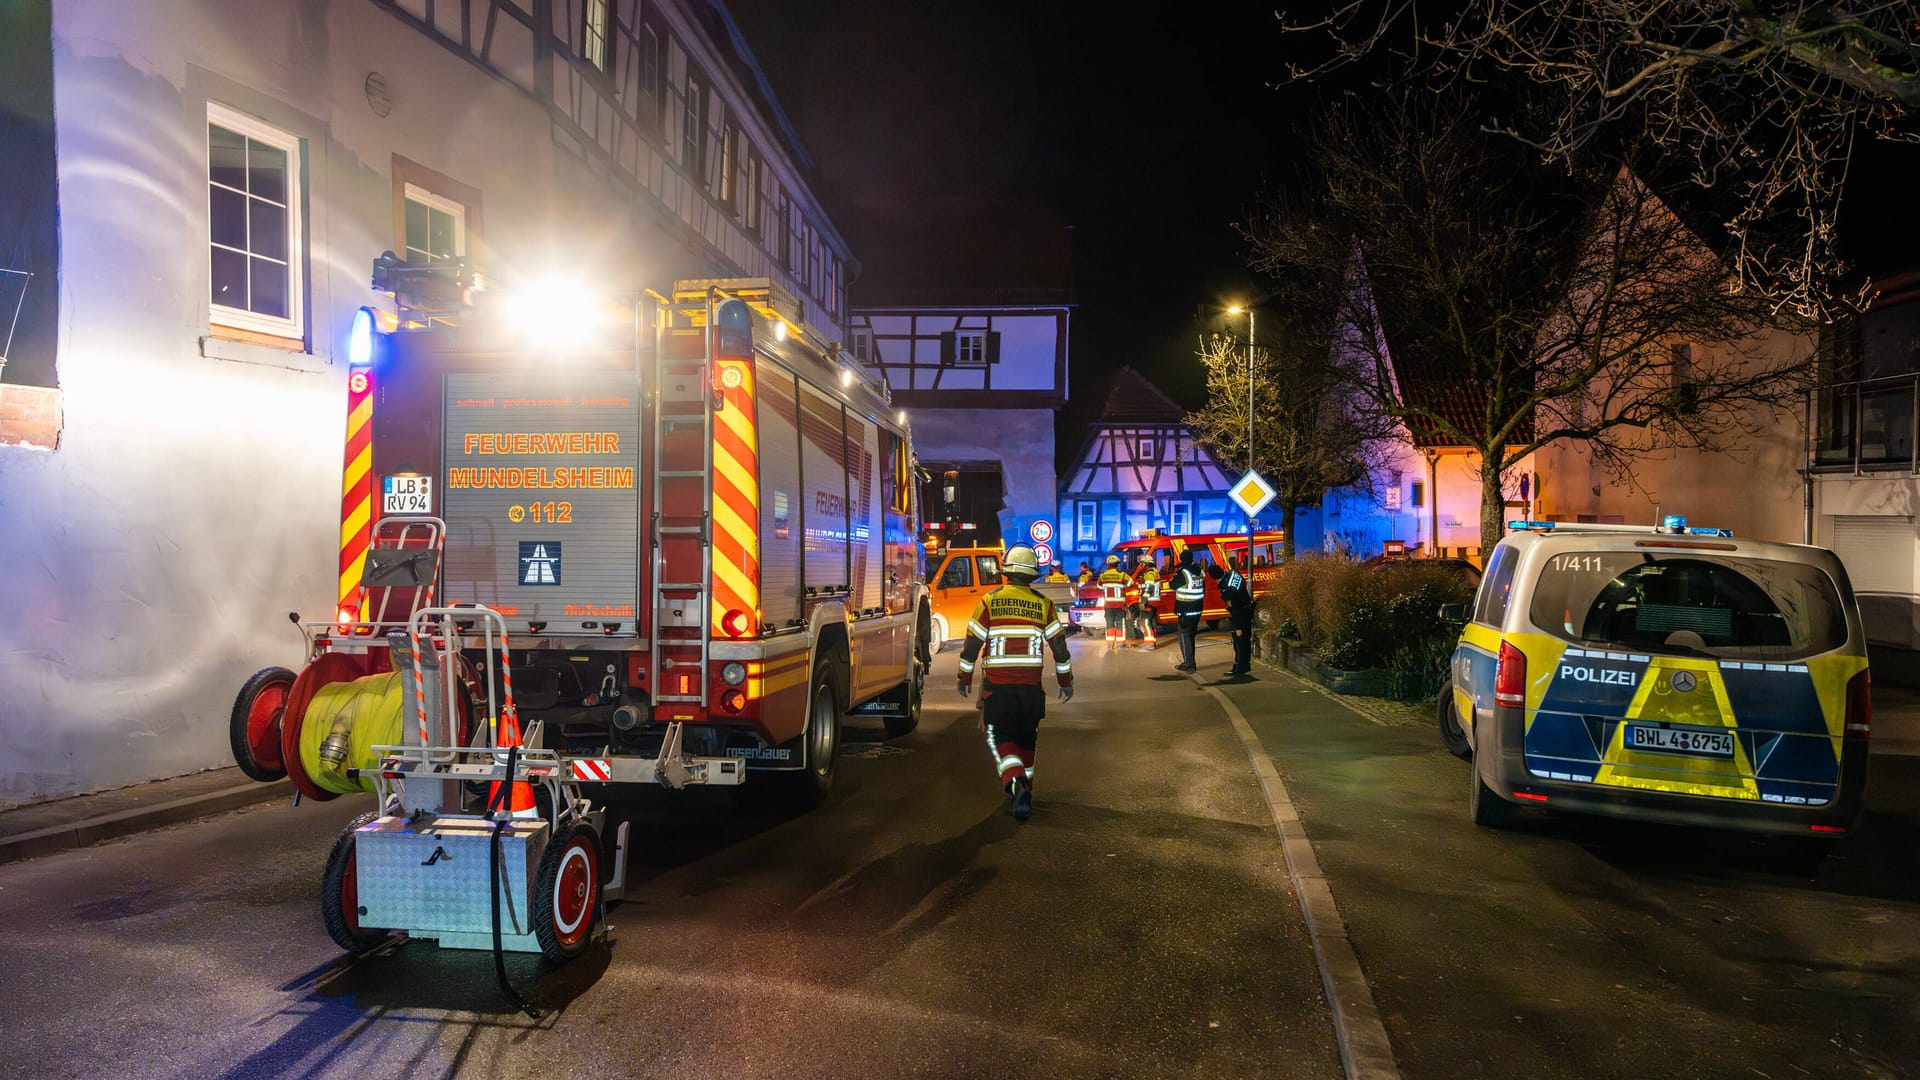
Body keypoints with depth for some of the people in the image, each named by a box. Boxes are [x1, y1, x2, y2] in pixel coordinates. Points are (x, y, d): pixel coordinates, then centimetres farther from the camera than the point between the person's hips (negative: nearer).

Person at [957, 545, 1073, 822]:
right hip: (1031, 684, 2)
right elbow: (1059, 646, 4)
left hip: (997, 684, -2)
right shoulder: (1043, 604, 2)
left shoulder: (990, 601, -3)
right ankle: (1024, 790, 26)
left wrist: (964, 678, 11)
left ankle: (1015, 783, -19)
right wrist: (1066, 681, 16)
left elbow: (972, 643, -1)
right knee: (1026, 738, 18)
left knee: (1000, 737, 4)